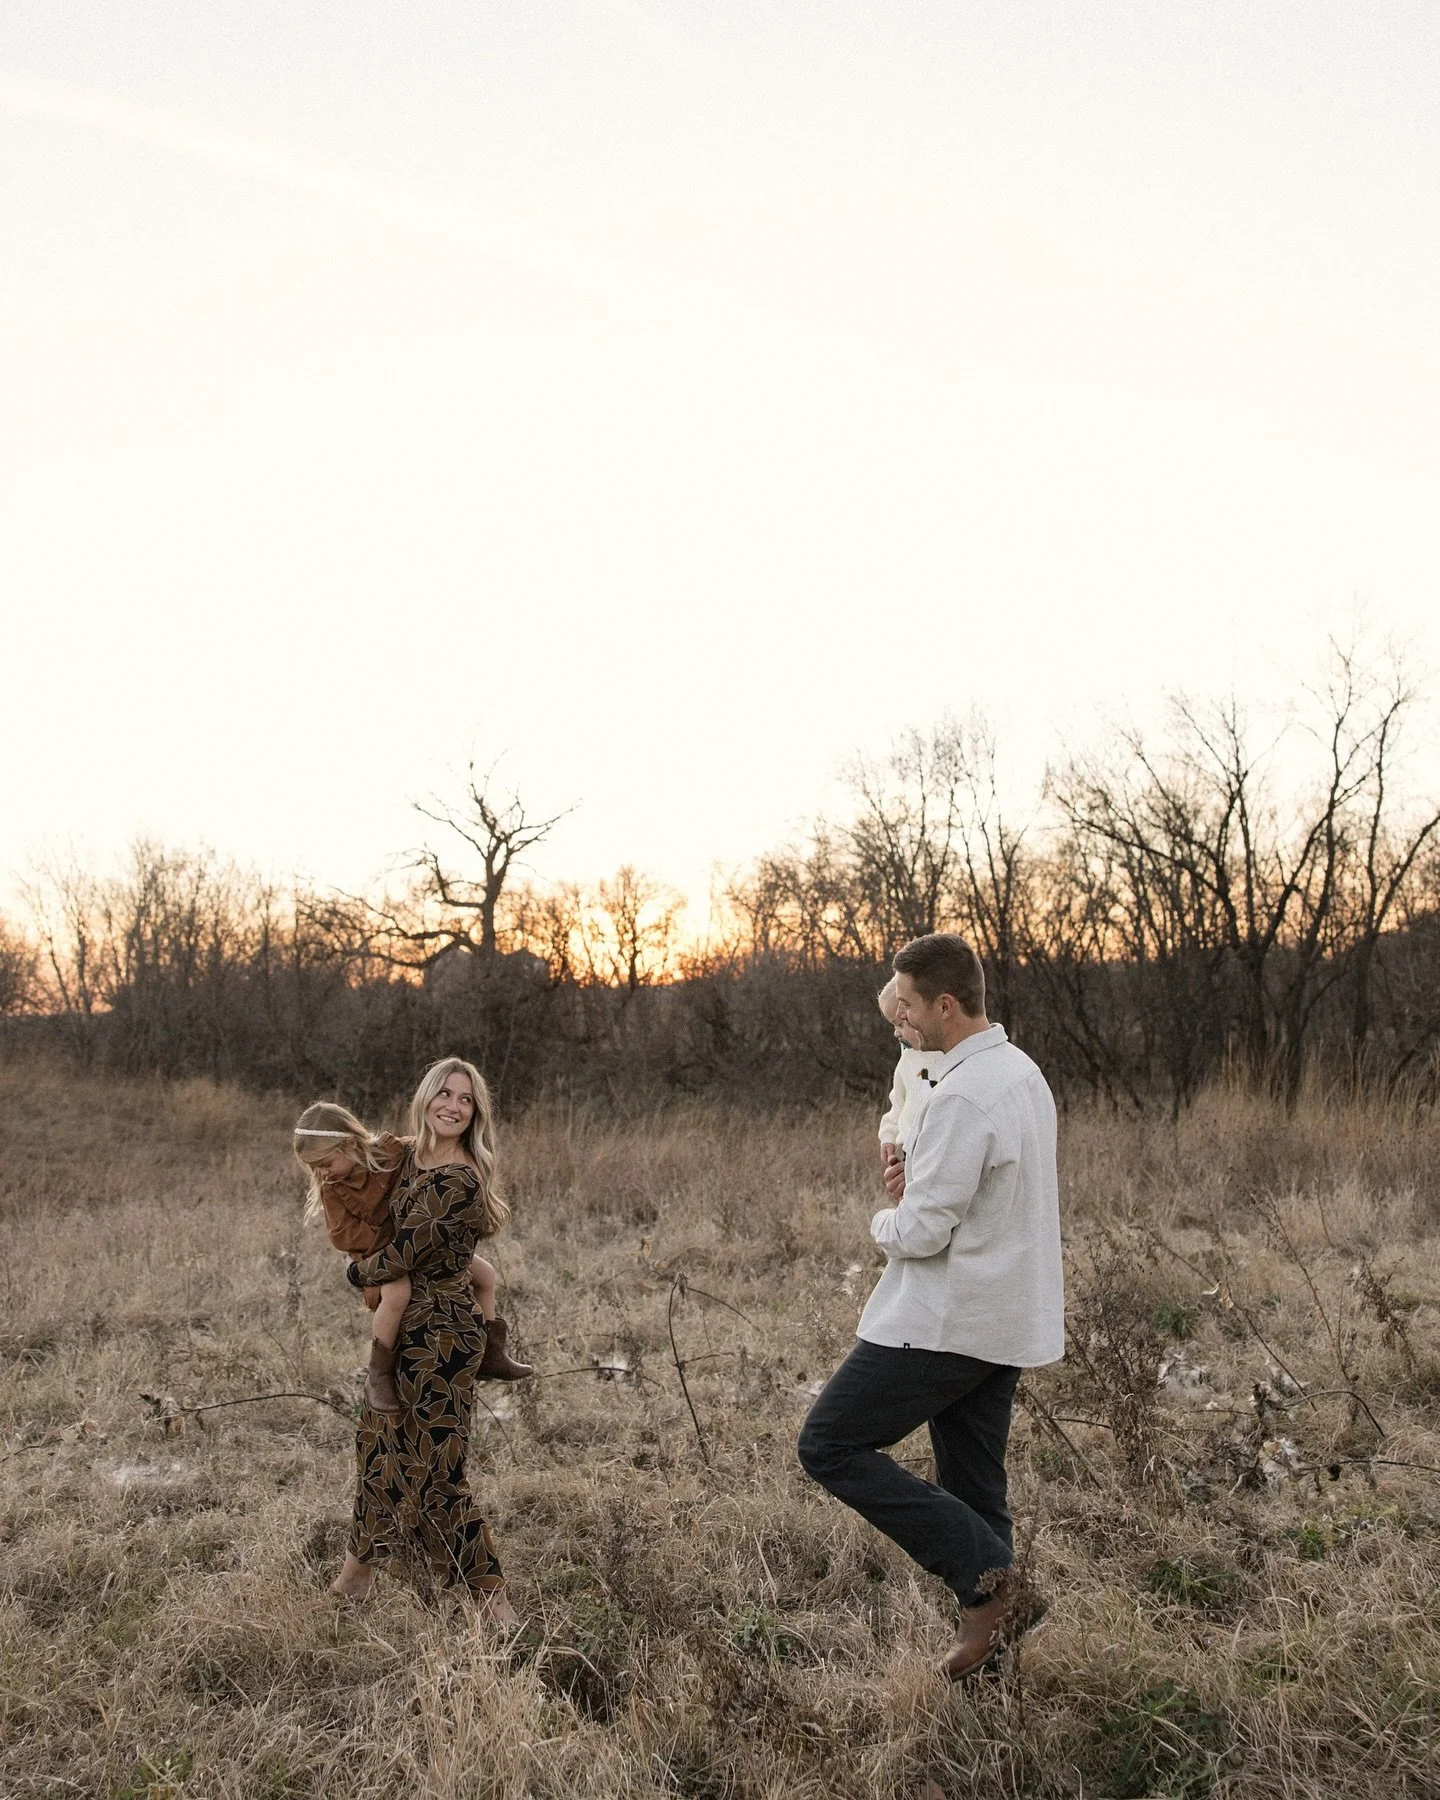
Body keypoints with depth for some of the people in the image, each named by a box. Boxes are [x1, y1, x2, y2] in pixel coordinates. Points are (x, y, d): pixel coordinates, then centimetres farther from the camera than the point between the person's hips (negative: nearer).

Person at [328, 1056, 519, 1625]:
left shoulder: (459, 1181, -22)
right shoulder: (411, 1158, 5)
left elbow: (405, 1255, -19)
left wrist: (358, 1271, 0)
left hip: (440, 1331, -9)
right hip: (401, 1327, 9)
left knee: (435, 1468, -3)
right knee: (380, 1445, 20)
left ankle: (493, 1599, 8)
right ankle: (360, 1566, 39)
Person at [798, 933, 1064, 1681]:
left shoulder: (961, 1098, -22)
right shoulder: (1021, 1072, 10)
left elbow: (922, 1232, -22)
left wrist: (885, 1219, 0)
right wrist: (917, 1180, 3)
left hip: (946, 1321, -10)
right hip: (1004, 1319, 10)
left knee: (830, 1446, -1)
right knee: (971, 1485, 17)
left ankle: (988, 1579, -3)